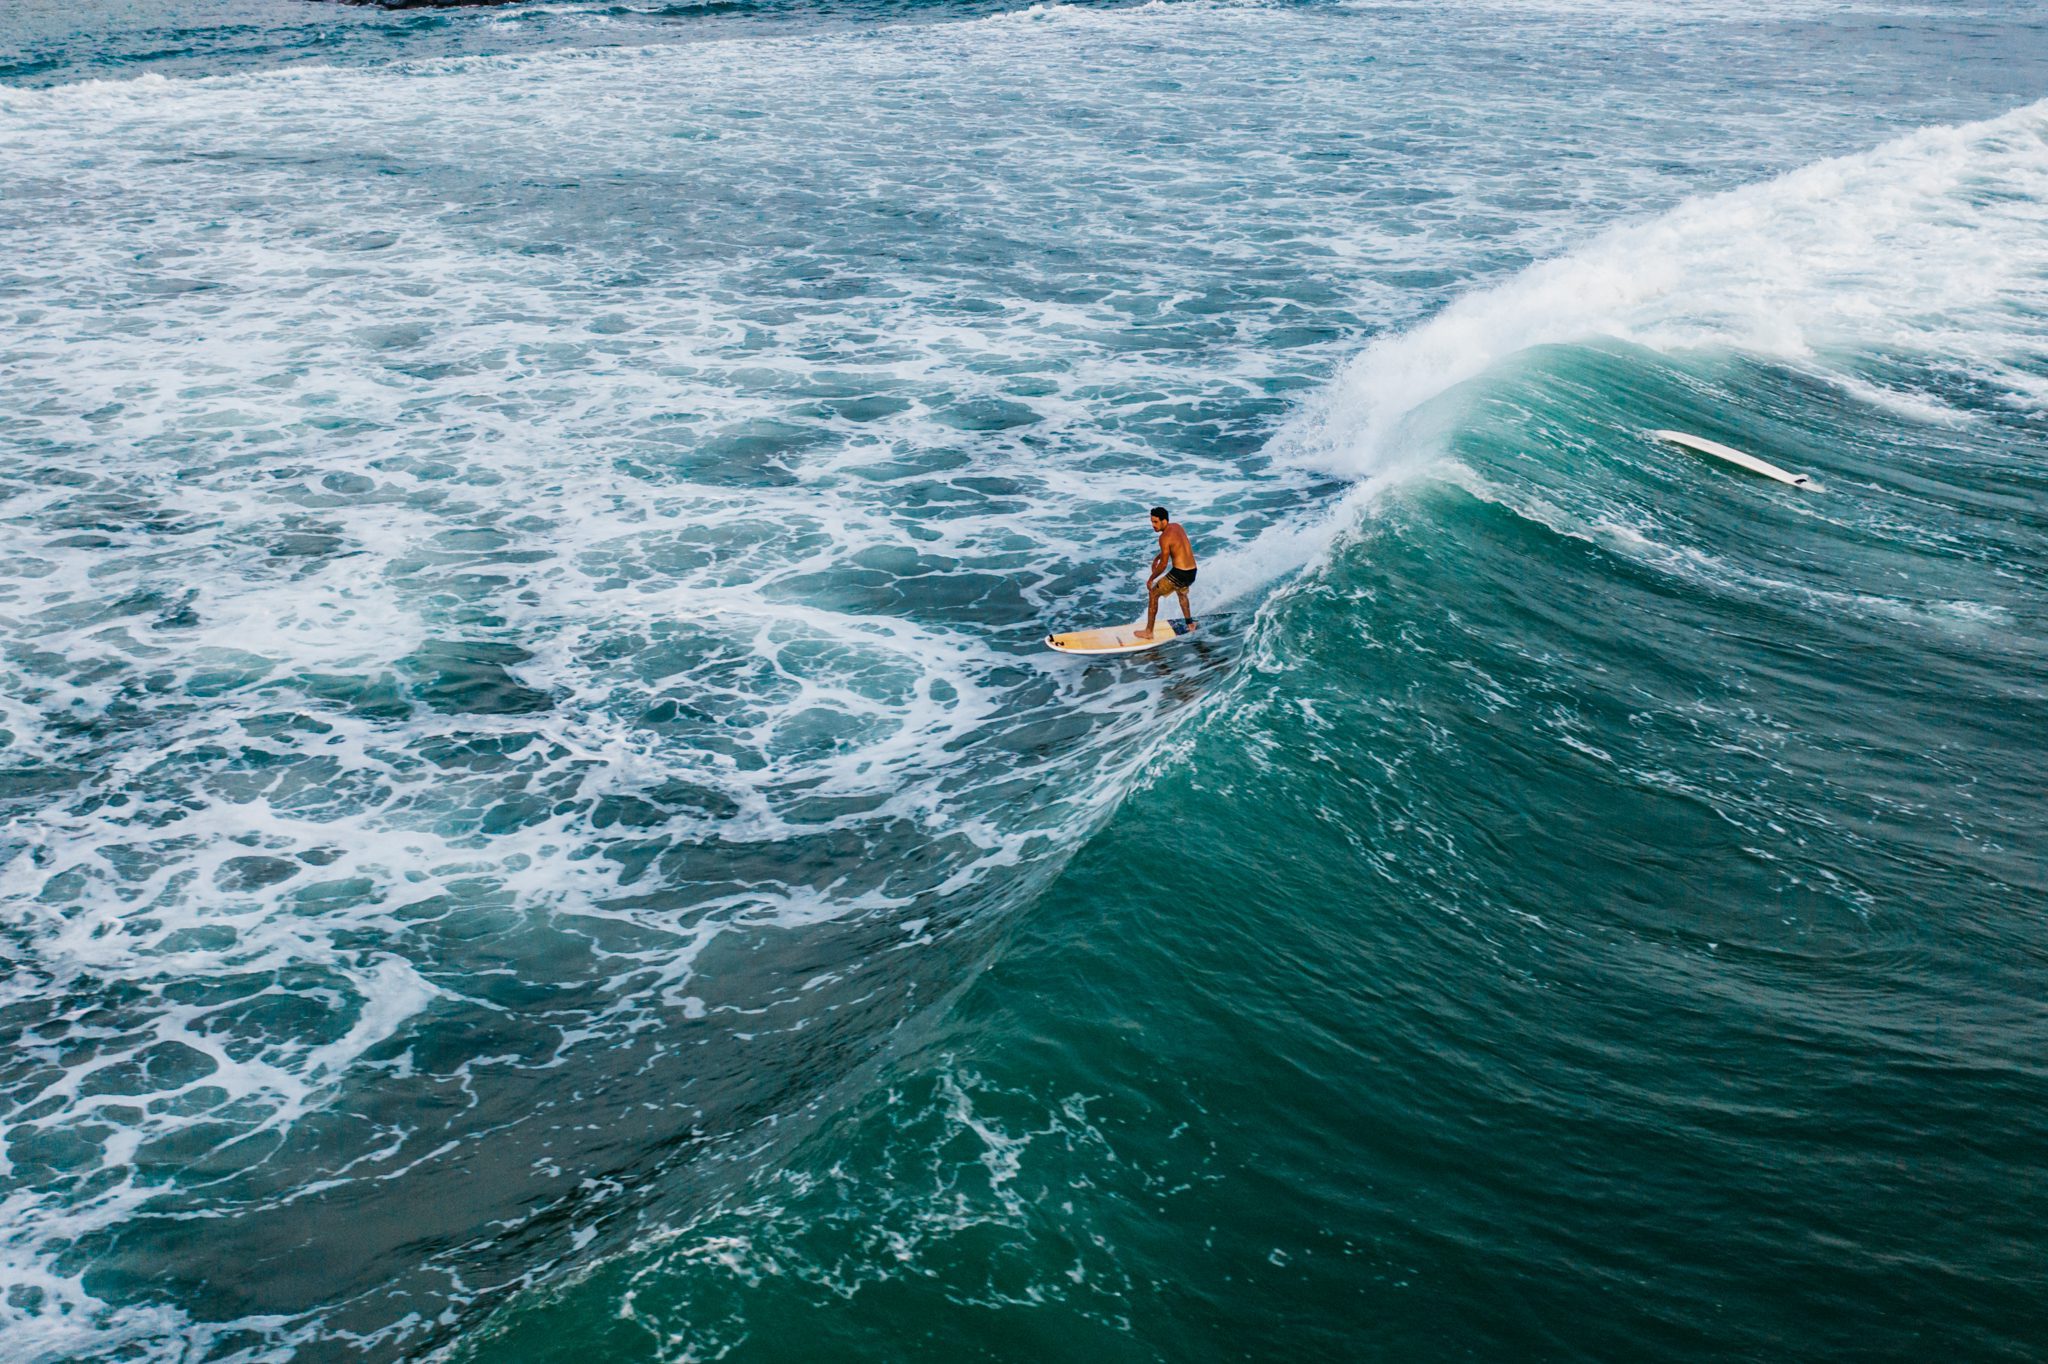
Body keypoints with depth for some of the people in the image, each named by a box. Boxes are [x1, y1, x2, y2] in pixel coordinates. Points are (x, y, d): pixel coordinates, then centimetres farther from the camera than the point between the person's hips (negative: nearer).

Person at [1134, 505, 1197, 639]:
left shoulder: (1165, 537, -17)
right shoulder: (1177, 527, 9)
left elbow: (1164, 564, -15)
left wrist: (1151, 579, -3)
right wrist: (1157, 558, 29)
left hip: (1179, 573, -9)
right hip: (1192, 572, 9)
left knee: (1153, 594, 5)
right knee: (1181, 592, 39)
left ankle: (1148, 632, 6)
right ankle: (1190, 623, 48)